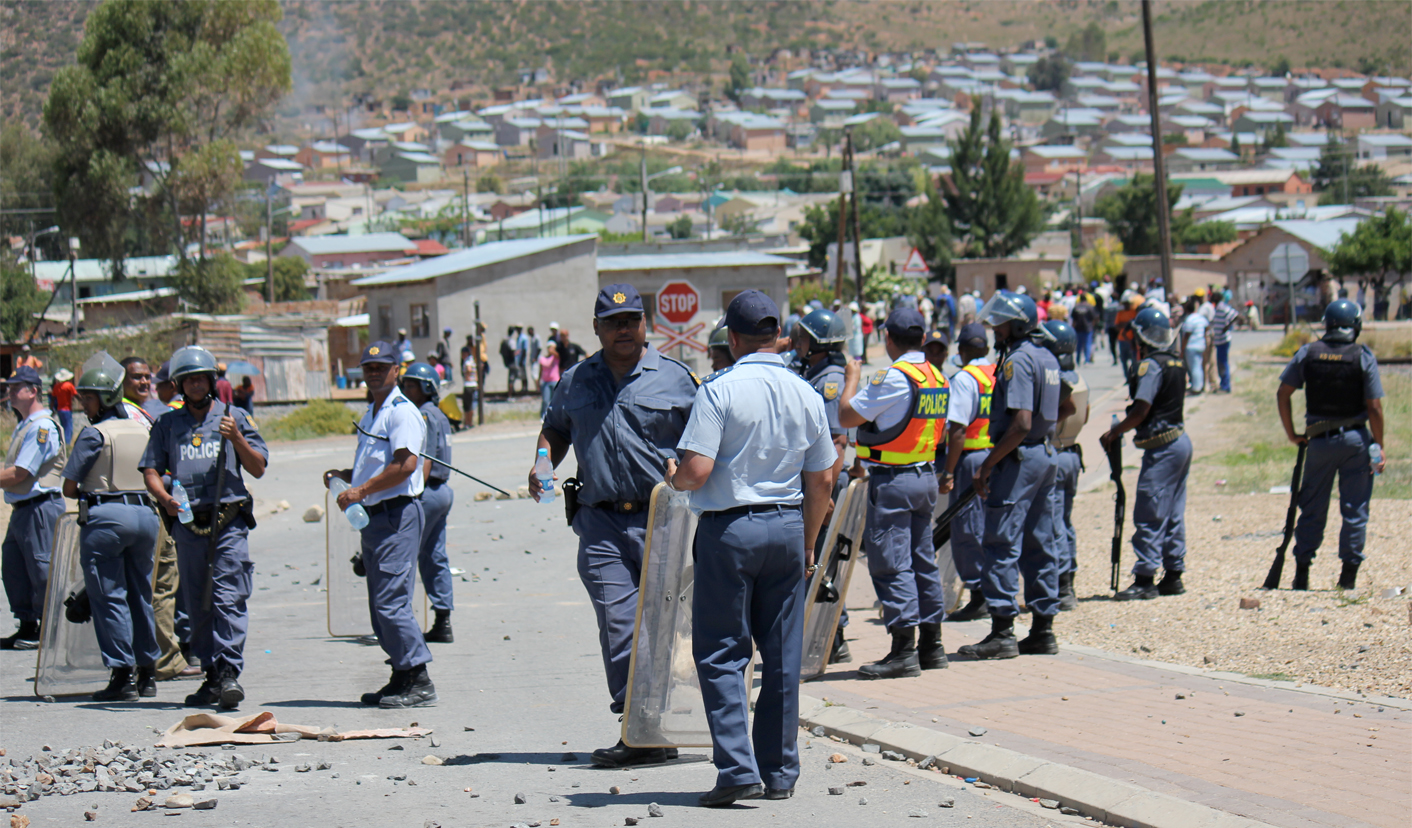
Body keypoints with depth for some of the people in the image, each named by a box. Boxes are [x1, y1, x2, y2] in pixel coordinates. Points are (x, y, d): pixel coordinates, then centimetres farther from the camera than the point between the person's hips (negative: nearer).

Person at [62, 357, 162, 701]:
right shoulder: (142, 430, 10)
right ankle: (147, 673, 19)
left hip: (105, 517, -6)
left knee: (109, 598, -1)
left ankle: (122, 675, -4)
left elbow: (69, 487, -7)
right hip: (145, 514, 6)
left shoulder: (94, 434, -9)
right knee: (140, 596, 15)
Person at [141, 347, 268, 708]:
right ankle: (212, 676, 13)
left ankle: (230, 672, -18)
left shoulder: (234, 418, 9)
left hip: (229, 520, -3)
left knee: (229, 598, -14)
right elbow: (150, 469, 9)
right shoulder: (167, 424, 15)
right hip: (188, 522, 3)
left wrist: (236, 439, -8)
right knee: (197, 605, 6)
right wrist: (165, 497, -11)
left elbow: (258, 469, 8)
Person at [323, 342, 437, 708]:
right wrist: (344, 476, 12)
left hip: (397, 514, -10)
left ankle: (420, 683, -11)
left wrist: (361, 490, -20)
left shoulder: (402, 412, -10)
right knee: (380, 605, 11)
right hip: (373, 516, 10)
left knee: (391, 602, -14)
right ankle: (402, 679, 17)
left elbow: (406, 464, -22)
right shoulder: (370, 415, 21)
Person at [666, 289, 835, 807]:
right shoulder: (805, 395, 5)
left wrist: (673, 479, 6)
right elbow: (820, 481, 9)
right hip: (787, 527, 5)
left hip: (729, 528, -5)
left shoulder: (720, 390, -11)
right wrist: (807, 545, 20)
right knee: (782, 655, 10)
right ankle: (780, 772, 16)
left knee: (721, 653, 1)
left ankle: (738, 769, -8)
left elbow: (696, 469, -18)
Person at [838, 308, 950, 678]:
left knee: (891, 564, -6)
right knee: (923, 560, 14)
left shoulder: (894, 377, -17)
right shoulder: (937, 377, 9)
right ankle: (931, 645, 19)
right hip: (926, 477, 9)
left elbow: (847, 416, -14)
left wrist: (853, 377, 3)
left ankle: (903, 650, -9)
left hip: (892, 481, -9)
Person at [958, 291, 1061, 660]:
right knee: (1039, 544, 12)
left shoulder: (1018, 361, -16)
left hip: (1018, 459, -10)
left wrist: (987, 466, -20)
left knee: (1002, 546, -7)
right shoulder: (1047, 358, 14)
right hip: (1045, 455, 10)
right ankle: (1043, 630, 15)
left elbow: (1021, 424, -24)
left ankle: (1002, 632, -9)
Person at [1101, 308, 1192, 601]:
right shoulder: (1176, 363, 12)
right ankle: (1173, 575, 16)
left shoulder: (1151, 366, -14)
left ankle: (1145, 579, -8)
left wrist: (1113, 433, -10)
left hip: (1162, 447, -9)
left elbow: (1141, 412, -20)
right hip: (1181, 441, 9)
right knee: (1173, 514, 13)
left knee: (1149, 515, -7)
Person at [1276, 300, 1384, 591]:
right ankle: (1349, 572, 4)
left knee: (1312, 509, 11)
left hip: (1319, 442, 2)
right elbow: (1374, 407, -9)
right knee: (1355, 509, 6)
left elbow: (1282, 394, 1)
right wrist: (1380, 448, -2)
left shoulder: (1307, 353, -1)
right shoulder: (1363, 357, -7)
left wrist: (1291, 433, 12)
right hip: (1355, 440, -2)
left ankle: (1301, 572, 10)